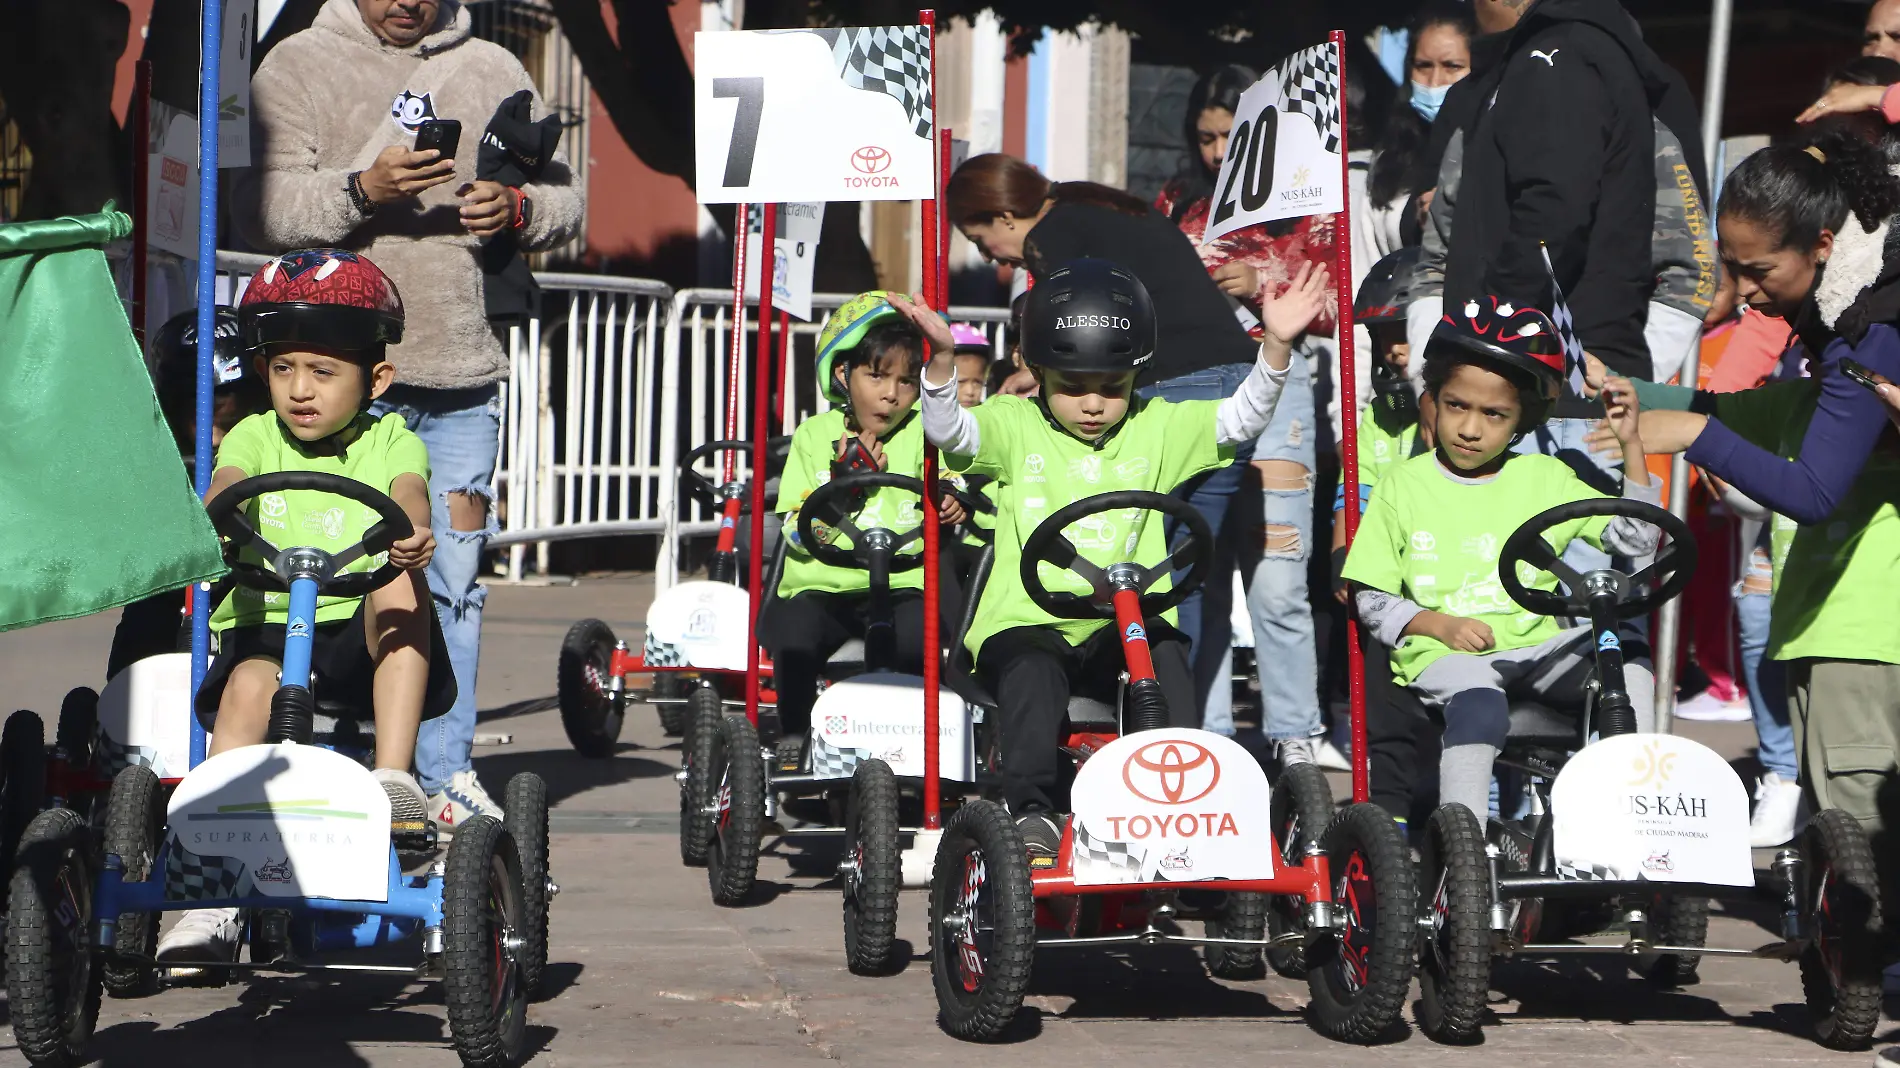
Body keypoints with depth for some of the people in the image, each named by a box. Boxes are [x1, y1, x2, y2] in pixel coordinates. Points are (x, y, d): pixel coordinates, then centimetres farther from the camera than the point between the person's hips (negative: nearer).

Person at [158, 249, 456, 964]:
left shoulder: (389, 441, 8)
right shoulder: (257, 436, 11)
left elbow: (409, 491, -14)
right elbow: (228, 481, -10)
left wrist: (410, 530, -39)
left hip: (361, 637, 0)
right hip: (264, 627, 0)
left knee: (400, 584, -31)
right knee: (250, 681, -32)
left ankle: (395, 776, -32)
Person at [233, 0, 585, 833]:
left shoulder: (490, 71, 14)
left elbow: (563, 194, 18)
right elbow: (258, 209, -7)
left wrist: (518, 210, -5)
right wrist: (360, 190, -23)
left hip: (461, 376, 3)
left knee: (452, 578, 4)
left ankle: (448, 775, 11)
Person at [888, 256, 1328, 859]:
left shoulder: (1157, 430, 13)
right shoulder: (1016, 427, 8)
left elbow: (1240, 419, 3)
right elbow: (948, 431, -9)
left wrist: (1276, 346, -12)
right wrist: (940, 360, -27)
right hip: (1028, 621, -1)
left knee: (1167, 656, -29)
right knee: (1031, 674, -33)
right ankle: (1031, 812, -31)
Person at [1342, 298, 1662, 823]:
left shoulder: (1545, 478, 12)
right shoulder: (1403, 486, 7)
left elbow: (1634, 539, 8)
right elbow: (1371, 599, 7)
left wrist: (1631, 446, 0)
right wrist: (1439, 624, -10)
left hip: (1537, 644, 3)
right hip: (1444, 655, -3)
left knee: (1627, 659, -23)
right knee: (1479, 703, -37)